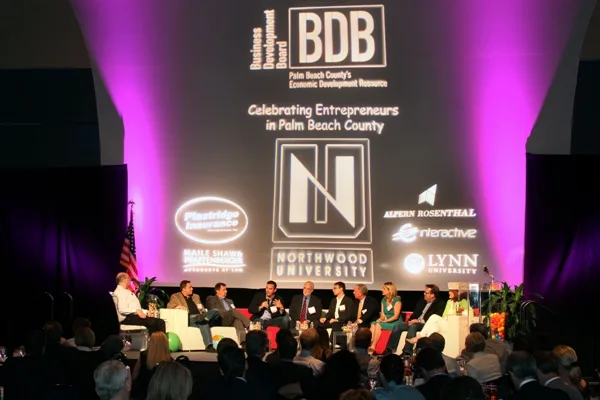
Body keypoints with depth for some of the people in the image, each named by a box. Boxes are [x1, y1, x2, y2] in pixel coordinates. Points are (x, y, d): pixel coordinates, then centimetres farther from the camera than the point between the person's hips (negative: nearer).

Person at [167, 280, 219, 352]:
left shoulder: (196, 296, 30)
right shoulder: (175, 296, 13)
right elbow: (169, 307, 1)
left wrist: (203, 310, 5)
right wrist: (178, 307, -17)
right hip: (188, 319, -5)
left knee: (216, 311, -25)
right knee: (204, 323, -39)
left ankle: (203, 318, -53)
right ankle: (208, 346, -50)